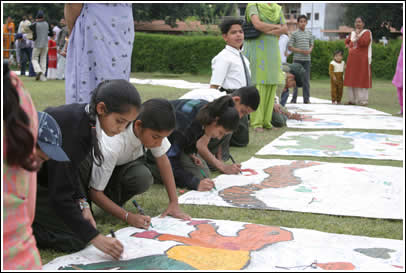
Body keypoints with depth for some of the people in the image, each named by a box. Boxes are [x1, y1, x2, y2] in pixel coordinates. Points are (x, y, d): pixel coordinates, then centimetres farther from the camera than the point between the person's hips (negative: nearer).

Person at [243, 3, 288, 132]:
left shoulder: (277, 9, 13)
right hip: (257, 49, -6)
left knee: (270, 85, 3)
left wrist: (267, 31, -12)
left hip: (272, 50, 6)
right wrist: (275, 26, -9)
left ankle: (266, 120, 10)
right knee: (258, 84, -8)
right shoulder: (253, 5, -4)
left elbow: (285, 29, 3)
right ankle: (256, 122, -3)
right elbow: (257, 24, -22)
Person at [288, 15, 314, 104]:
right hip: (297, 59, -3)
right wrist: (301, 51, -13)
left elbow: (311, 45, 19)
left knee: (306, 79, 3)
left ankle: (306, 99, 8)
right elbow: (290, 47, -2)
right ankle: (294, 98, 4)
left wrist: (309, 50, -5)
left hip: (307, 59, 3)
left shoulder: (309, 33, 11)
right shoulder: (294, 34, 0)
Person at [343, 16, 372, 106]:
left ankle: (362, 100, -4)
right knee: (352, 79, 5)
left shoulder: (367, 32, -2)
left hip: (362, 60, -6)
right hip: (352, 60, 6)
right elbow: (347, 41, 33)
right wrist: (348, 46, 15)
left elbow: (364, 42, -19)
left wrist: (358, 34, -11)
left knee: (362, 79, -7)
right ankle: (353, 99, 13)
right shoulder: (353, 33, 15)